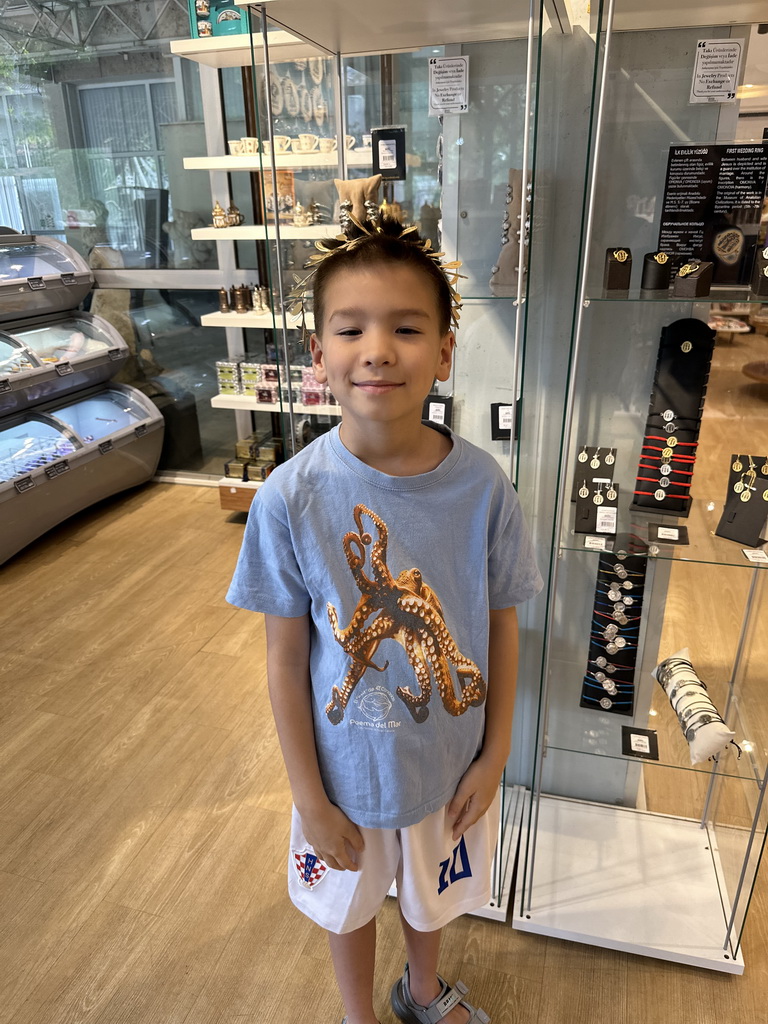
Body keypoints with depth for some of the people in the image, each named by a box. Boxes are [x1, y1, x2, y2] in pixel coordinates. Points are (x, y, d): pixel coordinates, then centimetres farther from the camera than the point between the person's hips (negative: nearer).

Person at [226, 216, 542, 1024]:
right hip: (347, 770, -1)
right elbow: (286, 657, -15)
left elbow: (501, 626, -8)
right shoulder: (290, 498, -24)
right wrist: (308, 796, -8)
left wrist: (494, 755, -3)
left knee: (432, 893, 30)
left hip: (450, 761, 2)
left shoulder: (482, 486, -20)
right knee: (349, 902, 27)